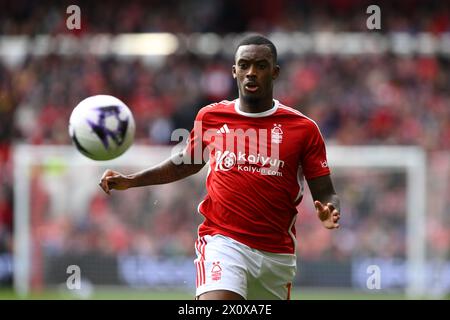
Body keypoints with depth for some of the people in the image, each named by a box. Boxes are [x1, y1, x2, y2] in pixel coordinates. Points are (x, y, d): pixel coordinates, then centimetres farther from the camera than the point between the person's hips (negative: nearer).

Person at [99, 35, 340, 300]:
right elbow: (187, 162, 24)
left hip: (277, 254, 1)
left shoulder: (303, 128, 0)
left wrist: (329, 212, -21)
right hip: (223, 240, -1)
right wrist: (132, 181, 15)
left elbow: (325, 194, 2)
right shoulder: (210, 117, 6)